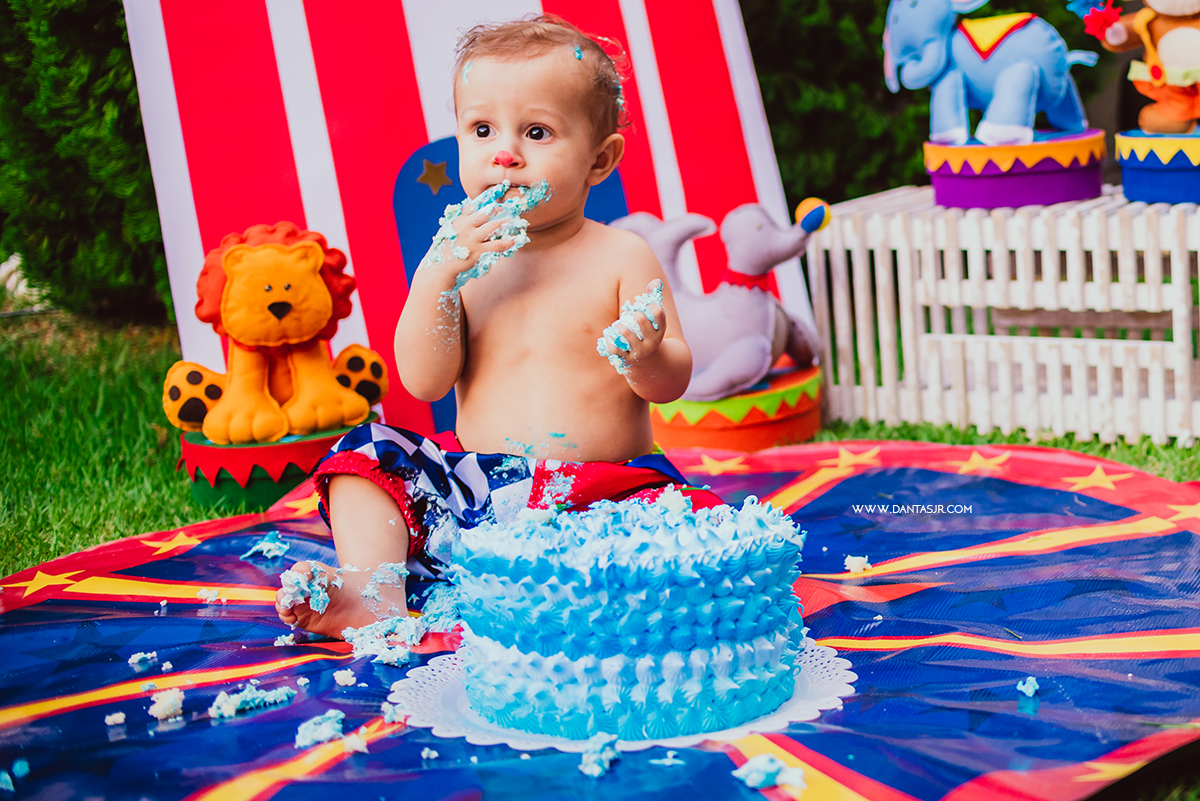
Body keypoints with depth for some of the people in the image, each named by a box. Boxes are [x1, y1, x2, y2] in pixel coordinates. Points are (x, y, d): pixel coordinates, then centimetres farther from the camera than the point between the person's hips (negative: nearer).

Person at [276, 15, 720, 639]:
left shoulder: (619, 256, -1)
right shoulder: (462, 262, 7)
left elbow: (672, 383, -5)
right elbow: (423, 382, -3)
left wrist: (647, 358, -30)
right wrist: (438, 276, -15)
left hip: (606, 494, -3)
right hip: (477, 487, 4)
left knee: (691, 515, -31)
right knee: (367, 454, -7)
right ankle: (376, 591, -22)